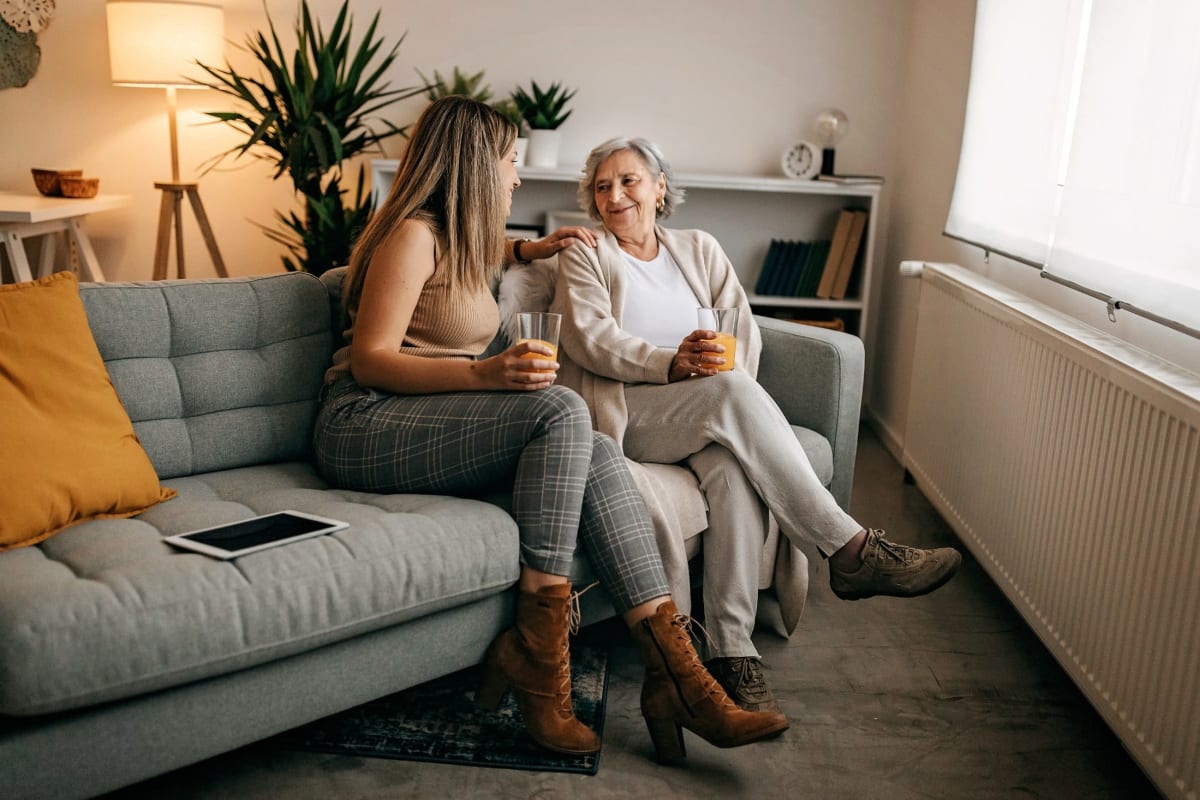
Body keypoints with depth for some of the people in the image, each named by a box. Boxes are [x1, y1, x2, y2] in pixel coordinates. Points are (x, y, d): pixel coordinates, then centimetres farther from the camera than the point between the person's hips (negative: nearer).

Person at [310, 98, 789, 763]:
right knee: (562, 411, -30)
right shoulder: (413, 234, -8)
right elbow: (369, 360, -16)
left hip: (433, 425, 8)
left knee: (596, 455, -19)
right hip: (364, 425, -8)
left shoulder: (460, 240, 20)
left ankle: (677, 675, -26)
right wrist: (485, 374, -28)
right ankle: (536, 652, -25)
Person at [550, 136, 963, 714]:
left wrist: (730, 384, -12)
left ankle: (731, 651, -33)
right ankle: (852, 551, -29)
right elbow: (589, 339, -8)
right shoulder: (584, 255, 10)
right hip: (626, 412, -3)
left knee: (735, 468, -33)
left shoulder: (699, 248, 21)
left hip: (710, 412, 4)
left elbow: (743, 328, 10)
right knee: (732, 392, -33)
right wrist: (671, 364, -25)